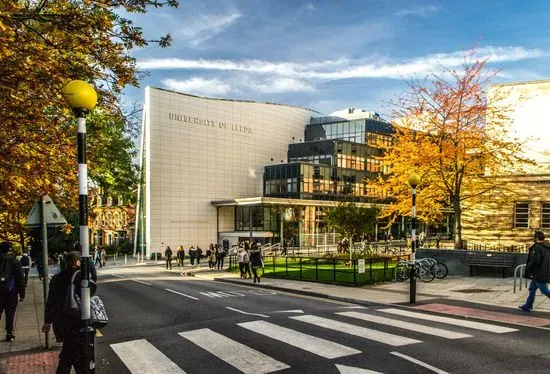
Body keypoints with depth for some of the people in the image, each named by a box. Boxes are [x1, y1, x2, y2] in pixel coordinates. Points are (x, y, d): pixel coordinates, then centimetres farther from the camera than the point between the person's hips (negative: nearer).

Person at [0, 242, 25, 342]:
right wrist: (22, 294, -2)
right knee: (10, 313, 7)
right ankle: (9, 334, 10)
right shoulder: (13, 261, -7)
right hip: (11, 292, -2)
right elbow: (20, 279, -7)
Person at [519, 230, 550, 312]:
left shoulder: (537, 247, -19)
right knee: (532, 289, 16)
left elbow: (535, 261, -24)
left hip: (539, 274, -10)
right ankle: (528, 306, 22)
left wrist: (528, 267, -8)